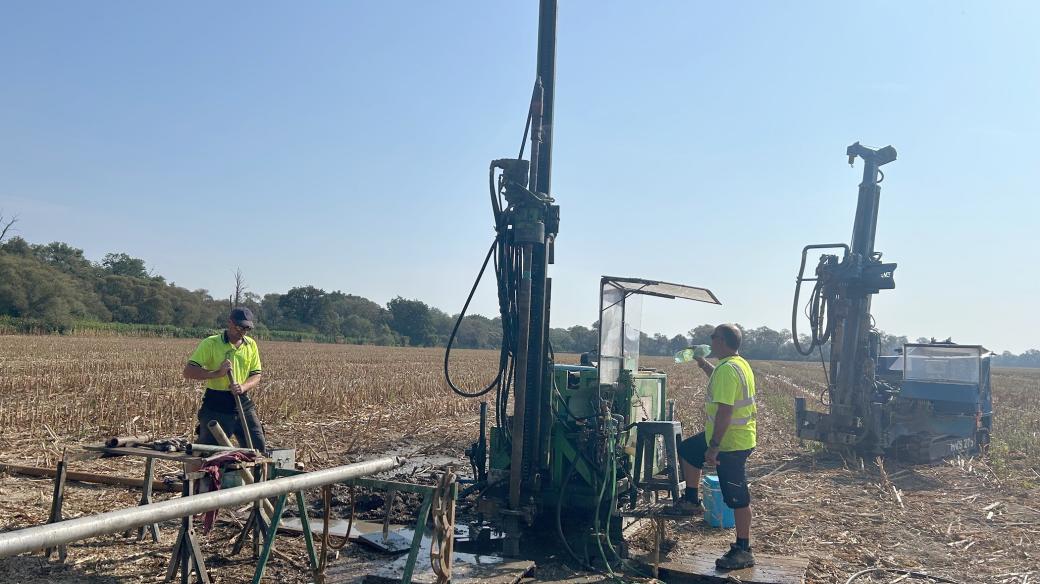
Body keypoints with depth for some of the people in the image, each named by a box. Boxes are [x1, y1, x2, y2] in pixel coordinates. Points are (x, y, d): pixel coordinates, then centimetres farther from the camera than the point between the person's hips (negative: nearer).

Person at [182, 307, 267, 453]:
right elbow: (188, 372, -12)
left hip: (243, 403, 4)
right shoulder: (210, 343, -7)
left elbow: (256, 375, 6)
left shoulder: (251, 345, 7)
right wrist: (217, 373, -24)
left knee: (259, 447, 5)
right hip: (215, 407, -4)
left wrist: (243, 387, -16)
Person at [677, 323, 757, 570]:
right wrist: (703, 364, 29)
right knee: (687, 449, 24)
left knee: (737, 498, -1)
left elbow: (724, 412, -29)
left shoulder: (727, 369, -25)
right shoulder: (738, 364, 8)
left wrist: (713, 447, -27)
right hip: (734, 436, 11)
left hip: (731, 443, -11)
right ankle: (691, 498, 35)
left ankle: (743, 551, 8)